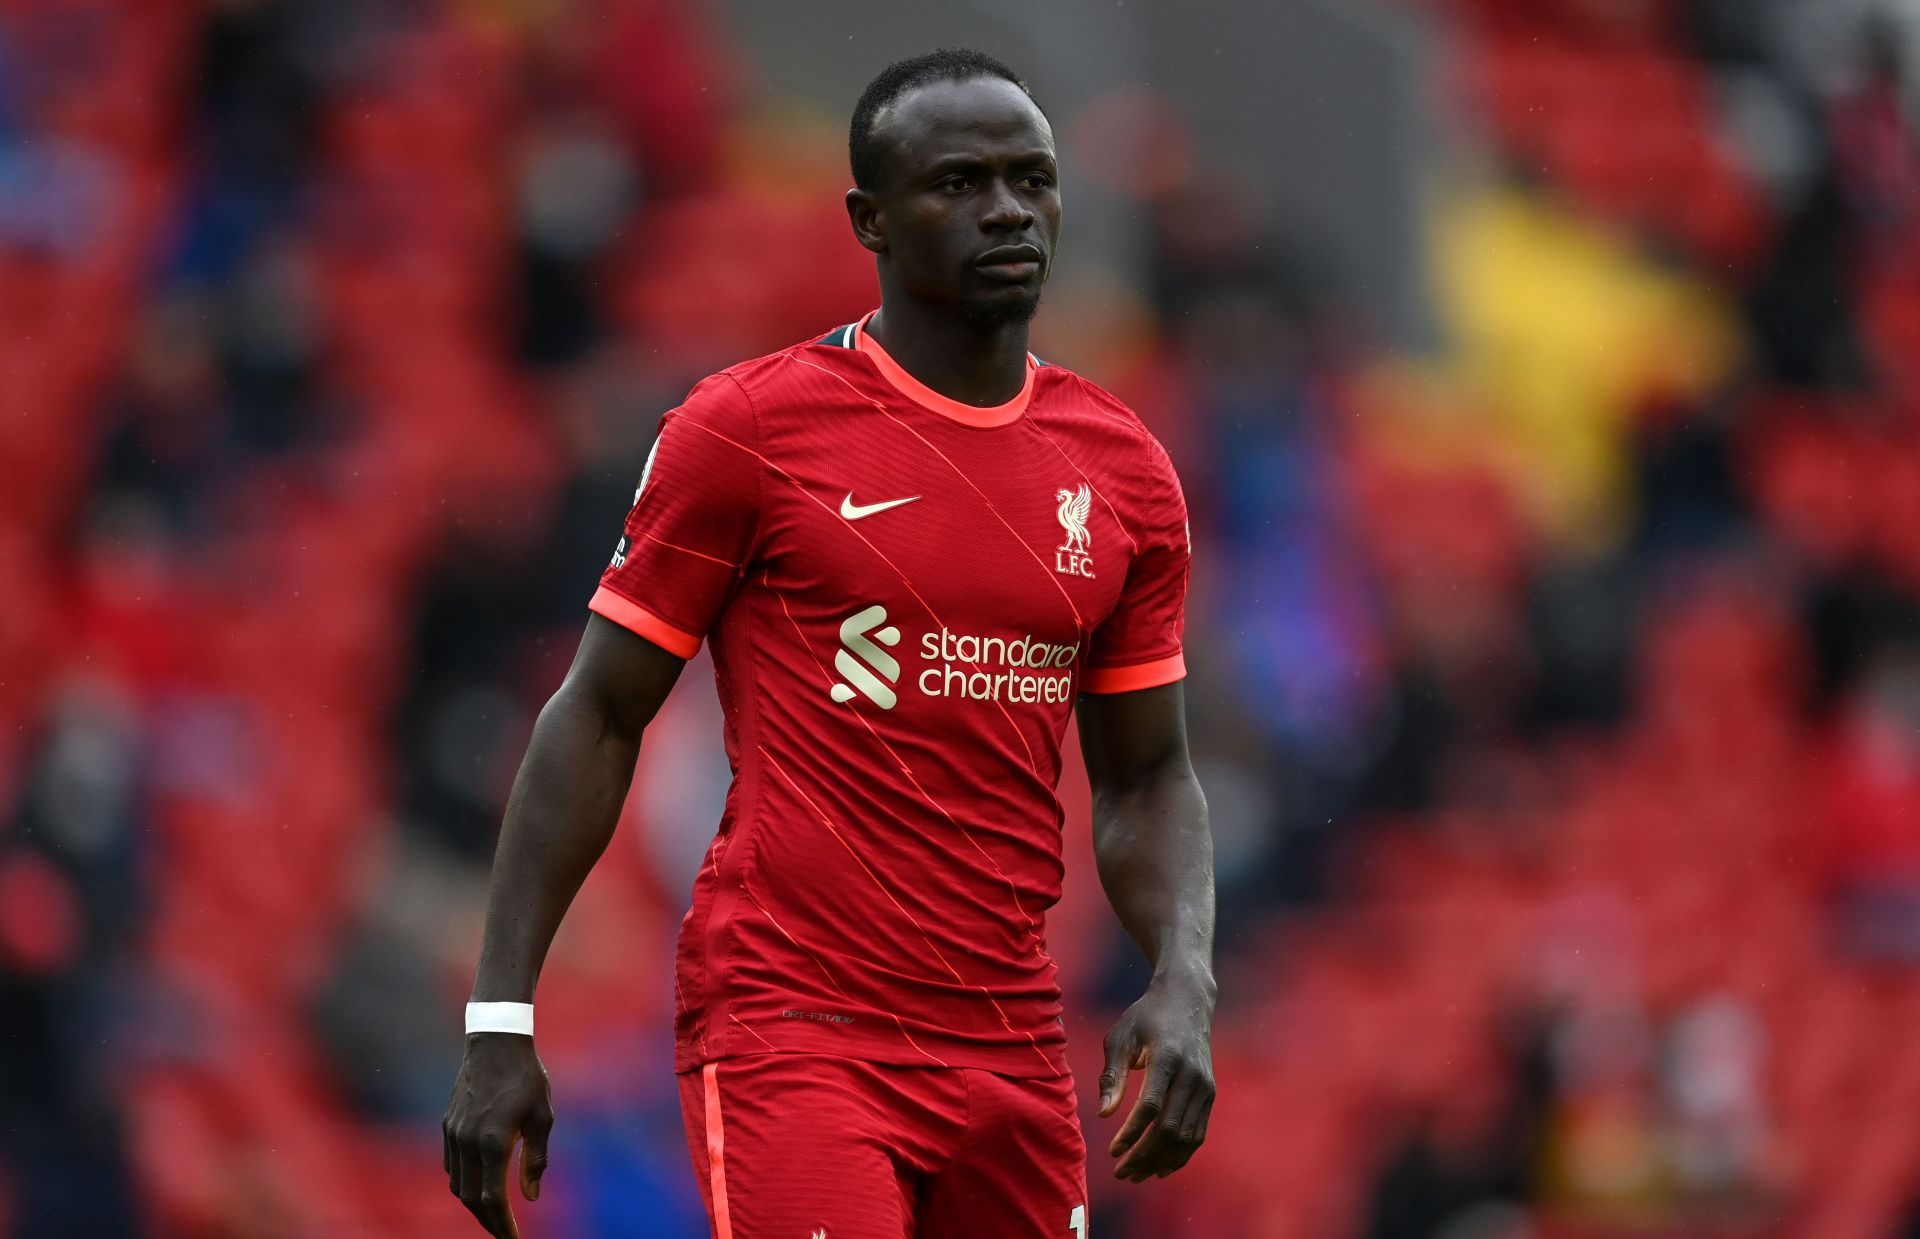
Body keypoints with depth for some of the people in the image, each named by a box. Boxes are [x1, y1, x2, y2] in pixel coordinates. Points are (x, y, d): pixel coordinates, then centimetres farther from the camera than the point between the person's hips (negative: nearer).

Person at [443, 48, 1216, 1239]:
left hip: (1012, 1047, 5)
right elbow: (598, 719, 0)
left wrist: (1184, 984, -3)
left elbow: (1146, 779, 16)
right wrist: (501, 1024, -5)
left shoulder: (1124, 472, 10)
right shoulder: (747, 428, -4)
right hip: (789, 1036, -5)